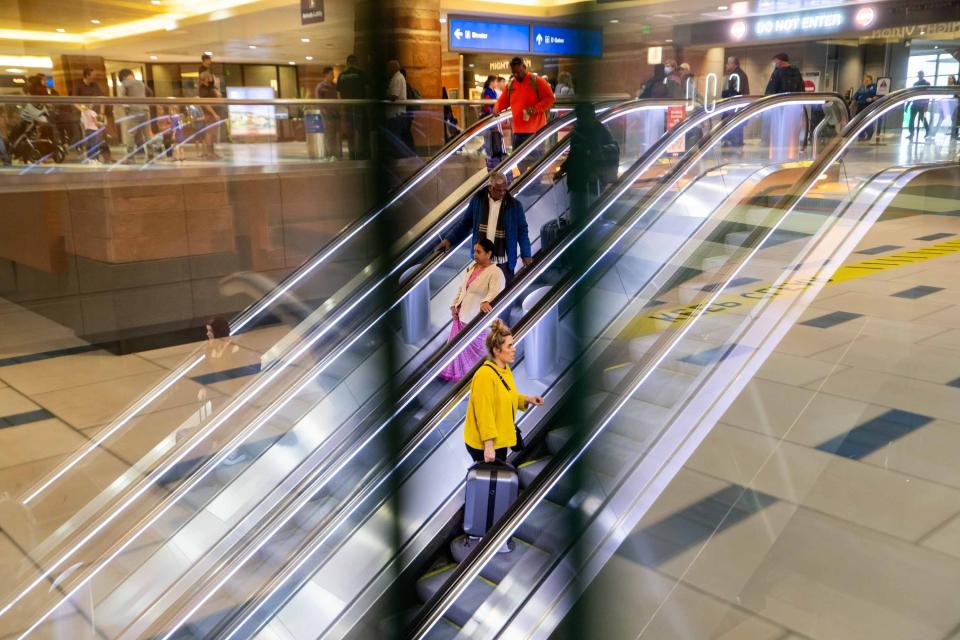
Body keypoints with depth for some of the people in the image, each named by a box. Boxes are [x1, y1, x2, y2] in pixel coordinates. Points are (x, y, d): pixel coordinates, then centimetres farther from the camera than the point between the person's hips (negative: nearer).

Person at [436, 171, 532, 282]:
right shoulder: (478, 199, 1)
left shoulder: (514, 205, -4)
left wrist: (526, 255, -2)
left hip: (503, 261, -2)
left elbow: (522, 230, 3)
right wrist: (450, 239, 4)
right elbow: (465, 222, 10)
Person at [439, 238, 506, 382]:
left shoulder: (495, 273, -18)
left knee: (476, 348, 5)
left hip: (477, 319, -8)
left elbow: (496, 292, -35)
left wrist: (485, 302, -55)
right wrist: (454, 305, 7)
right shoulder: (472, 266, 8)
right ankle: (458, 374, 34)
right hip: (462, 314, 8)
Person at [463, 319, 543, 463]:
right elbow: (484, 414, -25)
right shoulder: (485, 375, -23)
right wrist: (488, 446, -25)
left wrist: (527, 399, 4)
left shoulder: (505, 369, 6)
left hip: (500, 440, 9)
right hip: (484, 445, -9)